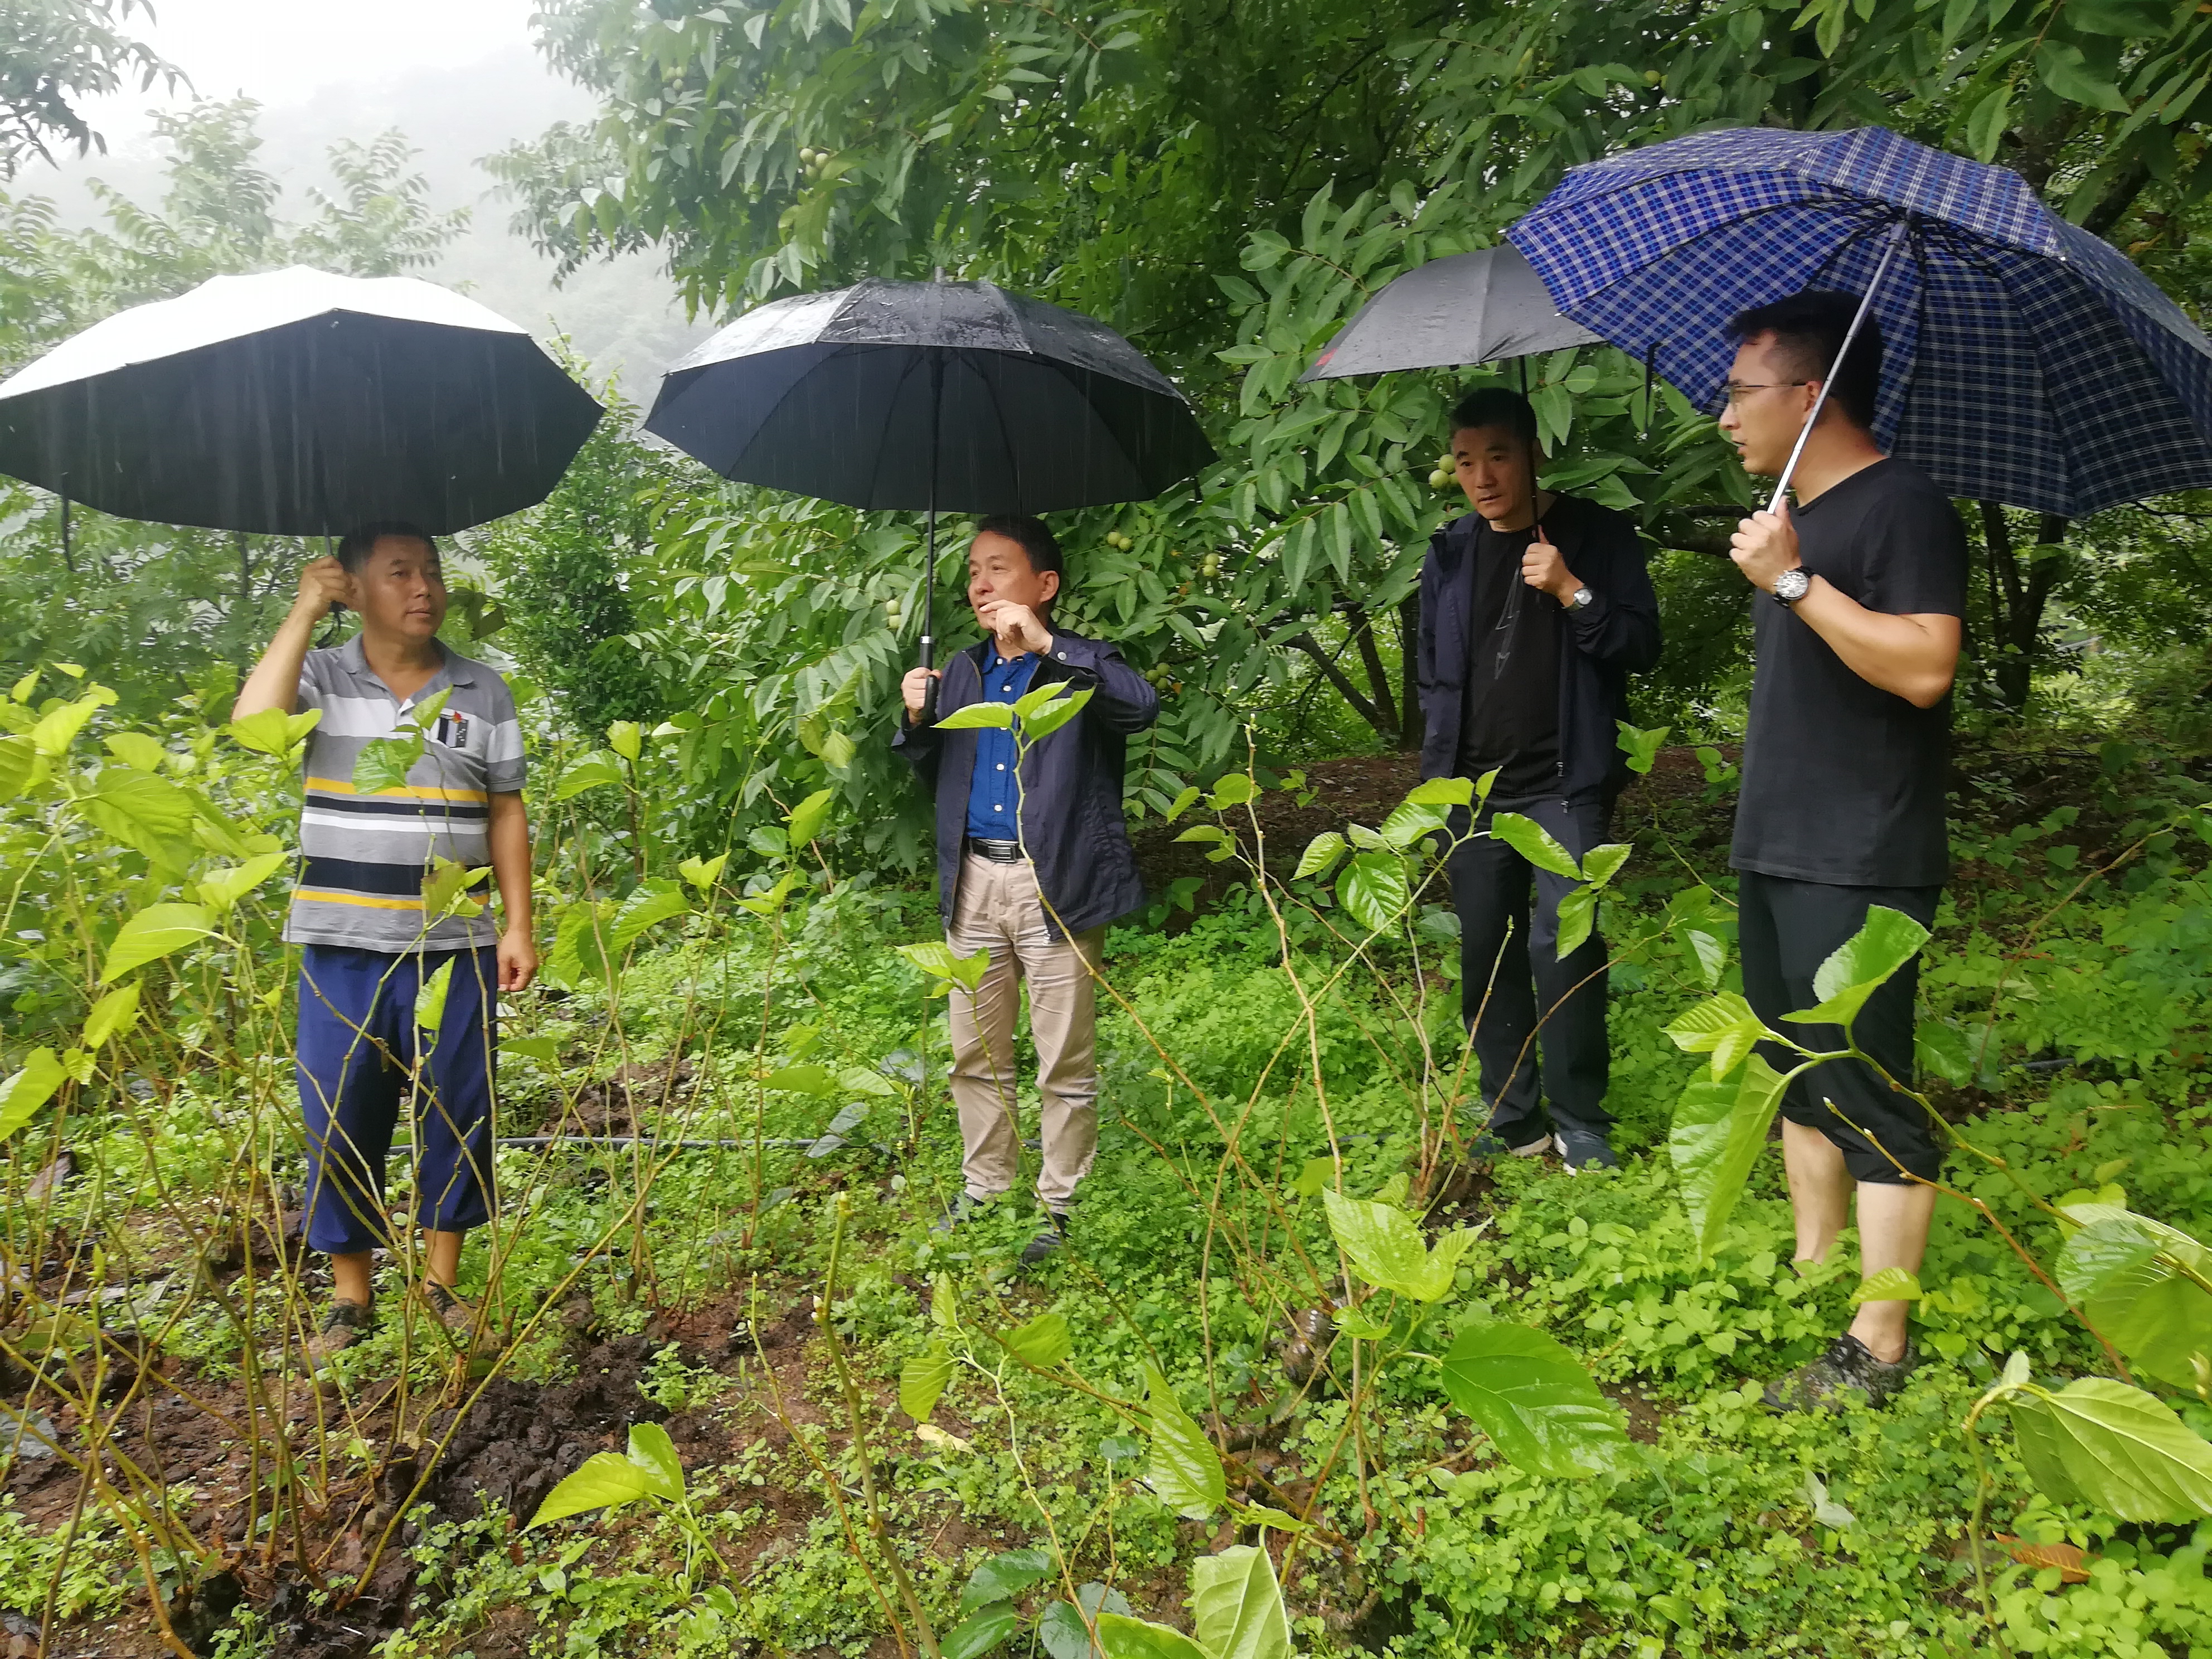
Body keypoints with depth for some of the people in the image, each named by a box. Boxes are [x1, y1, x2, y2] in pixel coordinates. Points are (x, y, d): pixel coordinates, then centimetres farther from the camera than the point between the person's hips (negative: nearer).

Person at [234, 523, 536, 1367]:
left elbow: (505, 814, 6)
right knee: (340, 1121, 7)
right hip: (343, 948, -1)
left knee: (457, 1116, 7)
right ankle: (350, 1297, 23)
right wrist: (303, 611, -14)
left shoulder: (484, 693, 4)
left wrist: (519, 926, 0)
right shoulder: (322, 678, 1)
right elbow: (252, 724, -21)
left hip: (456, 947, 1)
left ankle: (441, 1281, 25)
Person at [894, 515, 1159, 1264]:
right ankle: (985, 1189, 30)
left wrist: (1047, 648, -28)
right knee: (974, 1055, 14)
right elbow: (937, 780, 22)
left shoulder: (1080, 664, -3)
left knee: (1066, 1063, 3)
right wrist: (916, 722, 2)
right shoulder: (961, 673, 15)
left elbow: (1142, 707, -25)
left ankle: (1060, 1205, 17)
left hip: (1054, 885, -5)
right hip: (973, 883, 6)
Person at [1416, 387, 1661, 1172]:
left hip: (1564, 786, -4)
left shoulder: (1596, 535, 0)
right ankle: (1514, 1118, 19)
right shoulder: (1450, 553, 12)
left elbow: (1641, 645, -4)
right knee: (1485, 953, 7)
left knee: (1561, 944, -13)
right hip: (1473, 793, 4)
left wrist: (1573, 593, -17)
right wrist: (1438, 766, 10)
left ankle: (1579, 1119, 1)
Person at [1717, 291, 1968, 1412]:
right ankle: (1812, 1271, 29)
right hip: (1775, 853, 9)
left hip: (1860, 868, -9)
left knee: (1867, 1095, -6)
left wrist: (1794, 582, -25)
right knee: (1799, 1074, 16)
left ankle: (1879, 1349, 2)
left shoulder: (1903, 508, -12)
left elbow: (1924, 665, -25)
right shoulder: (1795, 518, 16)